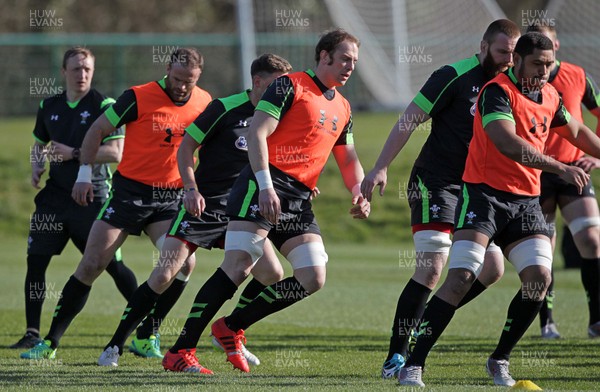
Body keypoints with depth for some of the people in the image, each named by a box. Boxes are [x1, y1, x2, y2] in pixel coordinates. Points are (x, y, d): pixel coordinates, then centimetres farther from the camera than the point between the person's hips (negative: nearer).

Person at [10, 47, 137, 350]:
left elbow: (115, 153, -15)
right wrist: (36, 166, 4)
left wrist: (74, 153, -19)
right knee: (35, 260, -4)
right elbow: (39, 143, 25)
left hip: (92, 197, -5)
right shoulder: (49, 106, 10)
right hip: (55, 195, 5)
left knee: (112, 264, -1)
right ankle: (32, 333, 3)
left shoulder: (104, 106, -7)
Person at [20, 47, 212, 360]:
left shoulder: (204, 103, 0)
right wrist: (84, 173, -8)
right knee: (91, 264, -6)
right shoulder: (139, 98, -12)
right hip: (129, 191, -3)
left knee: (184, 263, -15)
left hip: (170, 199, 3)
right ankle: (50, 342, 2)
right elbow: (97, 130, -3)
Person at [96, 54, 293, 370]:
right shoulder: (226, 108, -10)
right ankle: (115, 345, -2)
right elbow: (186, 147, -6)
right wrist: (191, 188, -19)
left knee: (273, 275, -5)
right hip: (202, 206, -5)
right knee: (164, 275, -13)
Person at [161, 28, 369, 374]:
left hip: (300, 201, 8)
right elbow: (256, 134, -11)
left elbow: (349, 160, 28)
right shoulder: (290, 86, -3)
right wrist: (266, 186, -22)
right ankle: (180, 352, -14)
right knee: (237, 268, -18)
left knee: (313, 279, -5)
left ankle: (232, 327, 10)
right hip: (264, 186, -8)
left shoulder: (342, 108, 21)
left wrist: (358, 193, 7)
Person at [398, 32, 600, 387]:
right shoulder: (498, 92, -15)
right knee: (461, 278, -17)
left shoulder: (550, 96, 9)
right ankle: (414, 366, -13)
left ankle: (500, 360, 10)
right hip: (486, 194, -7)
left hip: (527, 199, 7)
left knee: (540, 278, -8)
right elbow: (508, 143, -30)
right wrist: (560, 168, -33)